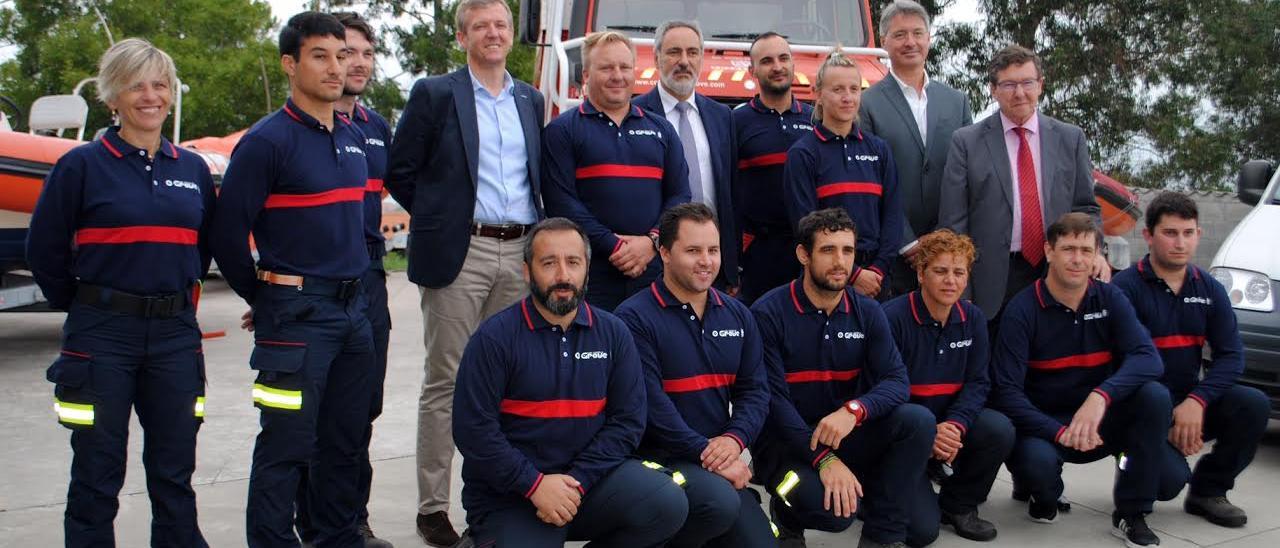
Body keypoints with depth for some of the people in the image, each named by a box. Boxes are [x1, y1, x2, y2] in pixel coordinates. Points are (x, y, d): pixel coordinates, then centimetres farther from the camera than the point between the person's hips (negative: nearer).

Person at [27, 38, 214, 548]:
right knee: (97, 473, 5)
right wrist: (80, 305, 7)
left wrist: (178, 299, 12)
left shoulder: (193, 169, 8)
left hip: (175, 334, 3)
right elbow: (44, 250, 1)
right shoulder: (81, 165, -4)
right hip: (102, 335, -3)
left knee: (175, 472, 10)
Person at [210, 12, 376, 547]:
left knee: (346, 438, 14)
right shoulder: (266, 141, -11)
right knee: (287, 443, -1)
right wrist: (261, 296, 0)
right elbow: (227, 231, -10)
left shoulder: (354, 137, 11)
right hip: (295, 312, -7)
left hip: (353, 307, 7)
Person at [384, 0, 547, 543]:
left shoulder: (530, 100, 15)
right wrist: (439, 217, 1)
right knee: (445, 382, 0)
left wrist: (540, 230, 8)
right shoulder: (434, 94, 1)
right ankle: (432, 507, 8)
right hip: (458, 253, -4)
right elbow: (400, 172, 1)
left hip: (521, 253, 4)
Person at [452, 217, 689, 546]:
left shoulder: (613, 333, 4)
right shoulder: (495, 337, -7)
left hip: (590, 478, 3)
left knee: (668, 505, -19)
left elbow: (628, 419, 0)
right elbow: (473, 429, -11)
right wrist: (535, 484, -17)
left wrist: (577, 480, -12)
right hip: (509, 494, -3)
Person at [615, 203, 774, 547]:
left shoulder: (737, 315, 11)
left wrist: (734, 439, -12)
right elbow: (650, 403, -17)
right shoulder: (635, 318, -10)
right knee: (719, 502, -32)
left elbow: (754, 390, 8)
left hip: (722, 465, 7)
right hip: (657, 461, -6)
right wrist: (707, 453, -19)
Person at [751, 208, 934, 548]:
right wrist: (823, 458, -28)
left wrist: (854, 411, -31)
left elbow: (896, 380, -9)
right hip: (786, 443, -5)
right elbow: (772, 399, -18)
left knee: (919, 420, -21)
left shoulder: (867, 312, 2)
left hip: (847, 437, 5)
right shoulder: (768, 313, -12)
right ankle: (787, 515, 6)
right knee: (836, 509, -32)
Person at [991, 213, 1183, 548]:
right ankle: (1043, 495, 5)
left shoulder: (1110, 299, -2)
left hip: (1100, 420, 3)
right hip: (1043, 423, -3)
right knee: (1037, 460, -37)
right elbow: (1006, 391, -17)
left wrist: (1101, 396, -35)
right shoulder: (1022, 311, -11)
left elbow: (1148, 358, -17)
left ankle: (1131, 514, -10)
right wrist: (1059, 432, -30)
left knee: (1154, 395, -25)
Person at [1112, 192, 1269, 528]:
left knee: (1254, 405, -21)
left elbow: (1231, 355, -2)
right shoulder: (1126, 287, -11)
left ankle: (1208, 491, 1)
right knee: (1171, 477, -28)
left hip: (1190, 403, 5)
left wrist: (1196, 401, -19)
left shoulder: (1210, 290, 6)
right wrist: (1165, 419, -20)